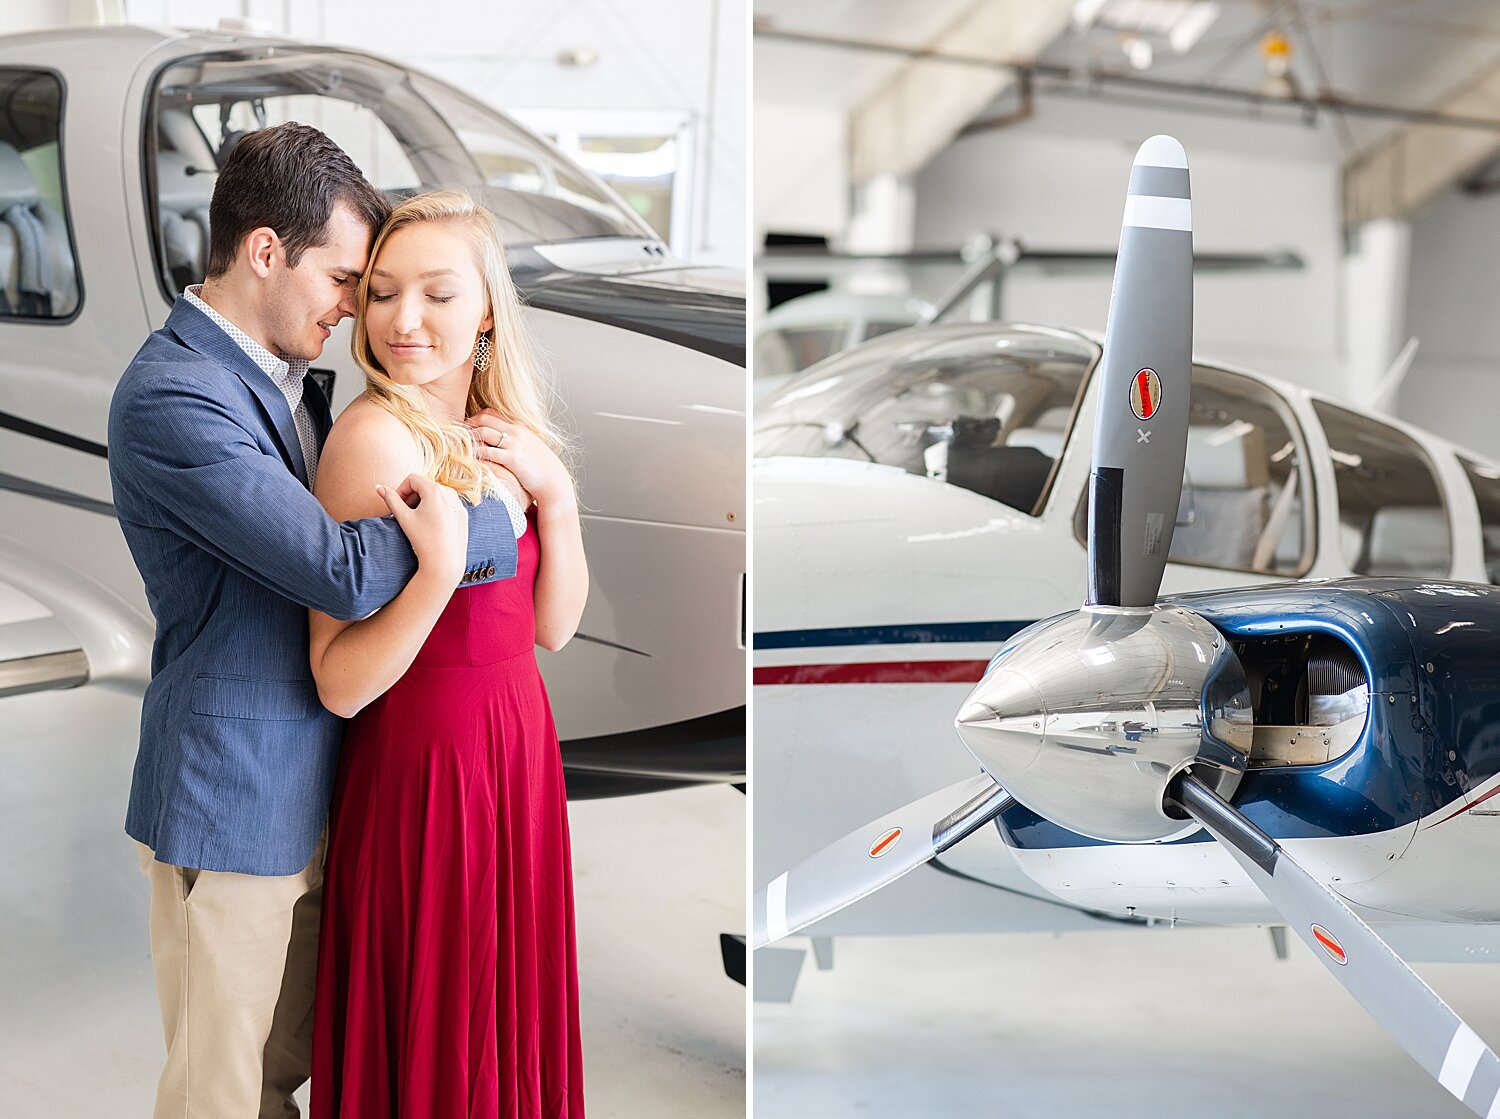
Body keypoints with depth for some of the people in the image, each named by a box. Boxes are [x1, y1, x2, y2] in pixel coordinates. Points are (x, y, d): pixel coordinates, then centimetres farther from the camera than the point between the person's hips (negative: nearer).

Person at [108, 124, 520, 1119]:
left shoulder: (288, 375, 9)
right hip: (233, 797, -8)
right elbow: (346, 572, -27)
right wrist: (487, 524, -14)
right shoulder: (171, 396, -22)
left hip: (308, 786, 9)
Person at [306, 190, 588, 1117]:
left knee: (507, 1010, 20)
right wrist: (441, 570, -33)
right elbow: (341, 684, -19)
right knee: (433, 1036, 7)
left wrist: (555, 494, -9)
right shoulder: (377, 435, -18)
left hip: (513, 746, 7)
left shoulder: (500, 433, 5)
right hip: (423, 763, -7)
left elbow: (555, 626, 4)